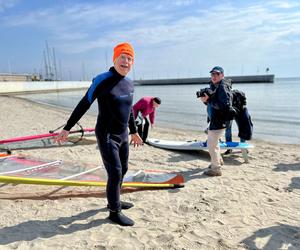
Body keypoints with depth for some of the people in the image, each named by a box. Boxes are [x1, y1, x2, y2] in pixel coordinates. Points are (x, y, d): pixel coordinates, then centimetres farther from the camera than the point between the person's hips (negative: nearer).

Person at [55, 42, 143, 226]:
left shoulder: (130, 84, 6)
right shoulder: (102, 80, -14)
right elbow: (84, 105, -11)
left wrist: (134, 132, 24)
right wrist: (67, 128, -10)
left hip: (122, 136, 8)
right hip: (107, 136, -7)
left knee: (123, 170, 16)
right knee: (115, 173, -6)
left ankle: (114, 201, 36)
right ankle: (114, 212, 12)